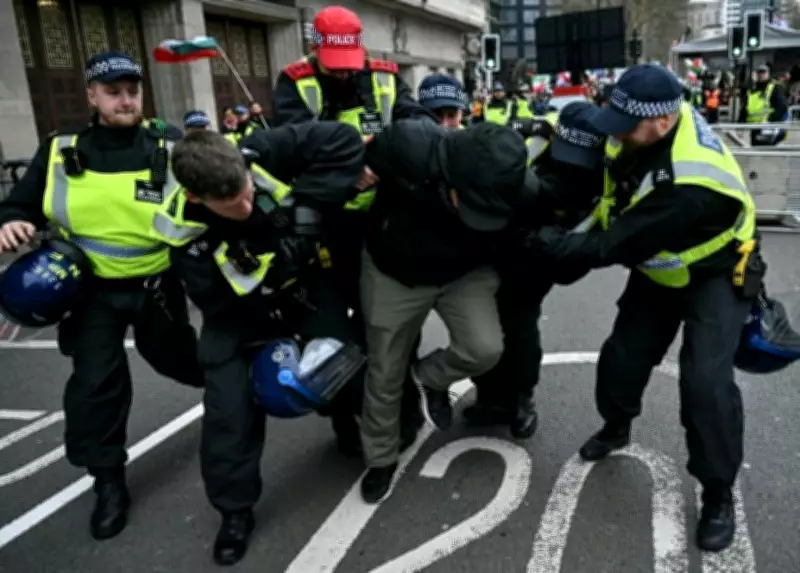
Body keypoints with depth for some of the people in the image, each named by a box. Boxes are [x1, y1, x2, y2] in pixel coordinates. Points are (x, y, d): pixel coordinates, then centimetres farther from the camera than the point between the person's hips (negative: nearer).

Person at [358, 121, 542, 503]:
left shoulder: (518, 191, -29)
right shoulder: (407, 147, -38)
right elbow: (361, 170, -15)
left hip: (466, 271, 1)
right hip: (394, 271, -1)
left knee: (485, 348, -22)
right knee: (385, 374, 9)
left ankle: (431, 377, 14)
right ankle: (381, 459, 36)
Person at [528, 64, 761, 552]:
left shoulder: (688, 185, -43)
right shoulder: (643, 127, -20)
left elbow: (613, 247, -36)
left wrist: (546, 242, -29)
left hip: (715, 272, -7)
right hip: (659, 267, 7)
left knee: (705, 381, -19)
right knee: (622, 356, 10)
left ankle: (719, 495, 3)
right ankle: (616, 427, 40)